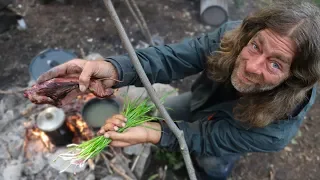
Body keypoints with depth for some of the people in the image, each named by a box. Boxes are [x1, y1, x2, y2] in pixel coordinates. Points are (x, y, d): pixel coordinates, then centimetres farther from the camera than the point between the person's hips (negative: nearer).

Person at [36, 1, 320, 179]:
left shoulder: (277, 129, -42)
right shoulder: (233, 36, -38)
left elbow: (211, 137, -34)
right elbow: (173, 57, -43)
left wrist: (152, 134, -46)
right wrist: (113, 69, -60)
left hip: (231, 133, -2)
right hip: (205, 102, 3)